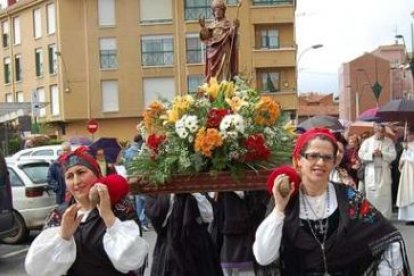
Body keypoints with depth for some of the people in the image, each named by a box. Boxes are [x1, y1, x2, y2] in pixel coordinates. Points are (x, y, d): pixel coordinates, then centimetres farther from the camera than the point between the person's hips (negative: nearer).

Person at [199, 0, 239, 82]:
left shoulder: (228, 23, 7)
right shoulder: (210, 25, 16)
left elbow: (232, 35, -9)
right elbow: (205, 37, 4)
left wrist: (235, 27, -28)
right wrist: (203, 27, -11)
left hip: (224, 52, -4)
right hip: (213, 52, 4)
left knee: (224, 72, -12)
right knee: (213, 72, -1)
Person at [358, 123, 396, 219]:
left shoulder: (389, 142, 6)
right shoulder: (367, 141, 5)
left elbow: (393, 155, -4)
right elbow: (361, 154, -2)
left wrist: (382, 154, -16)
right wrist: (372, 154, -15)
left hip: (384, 172, 0)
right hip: (371, 173, 0)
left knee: (385, 195, -1)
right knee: (371, 195, 2)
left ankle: (385, 217, 6)